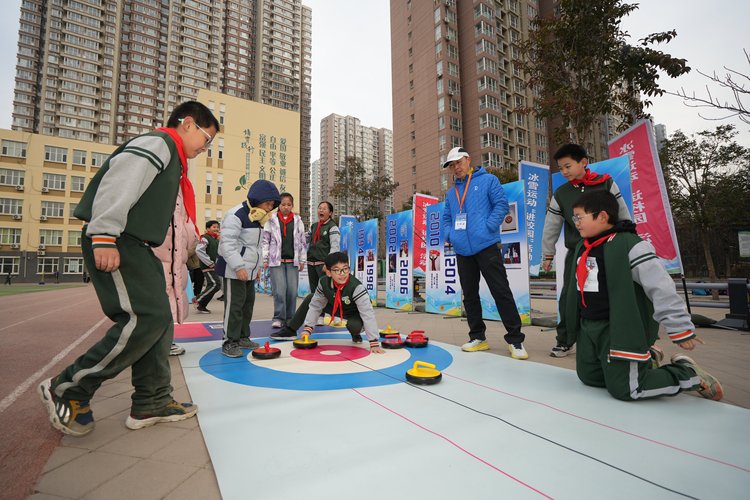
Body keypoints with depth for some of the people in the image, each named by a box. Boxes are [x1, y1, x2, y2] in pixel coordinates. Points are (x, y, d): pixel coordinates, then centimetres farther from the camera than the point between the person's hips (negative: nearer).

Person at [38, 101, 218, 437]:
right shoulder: (158, 142, -5)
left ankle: (151, 402, 14)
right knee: (146, 318, -15)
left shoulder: (171, 157, 25)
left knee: (159, 321, 6)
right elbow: (119, 180, -20)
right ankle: (67, 389, 3)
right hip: (114, 245, -10)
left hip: (133, 246, 10)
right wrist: (104, 236, -26)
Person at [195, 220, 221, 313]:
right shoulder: (205, 238, -10)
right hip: (207, 266, -9)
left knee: (211, 286, 9)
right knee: (215, 284, -17)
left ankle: (202, 306, 19)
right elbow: (199, 251, -22)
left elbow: (220, 252, 27)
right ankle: (198, 300, -3)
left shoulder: (217, 240, 16)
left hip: (215, 267, 9)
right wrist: (210, 263, -21)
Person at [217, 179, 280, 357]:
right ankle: (229, 342, 6)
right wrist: (238, 266, -27)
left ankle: (242, 337, 25)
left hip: (248, 270, 10)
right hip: (234, 270, -10)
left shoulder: (257, 217, 14)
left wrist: (256, 266, 19)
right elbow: (227, 243, -23)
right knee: (234, 305, -5)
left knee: (248, 303, 13)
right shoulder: (237, 214, -17)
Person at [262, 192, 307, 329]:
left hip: (292, 261, 2)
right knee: (279, 290, -8)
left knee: (292, 291, 2)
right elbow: (265, 241, 3)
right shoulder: (271, 220, 3)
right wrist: (264, 259, -1)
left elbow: (302, 242, 11)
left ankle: (290, 318, 16)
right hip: (276, 261, -2)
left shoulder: (298, 221, 9)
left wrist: (302, 260, 9)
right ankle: (278, 317, 5)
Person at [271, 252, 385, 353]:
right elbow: (315, 306, -10)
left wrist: (374, 343, -43)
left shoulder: (356, 287, -38)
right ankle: (290, 331, 13)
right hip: (336, 308, 5)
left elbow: (368, 314, -39)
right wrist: (307, 328, -17)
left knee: (353, 325, -37)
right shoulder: (324, 282, -22)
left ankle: (356, 334, 4)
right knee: (310, 298, -3)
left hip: (355, 313, -5)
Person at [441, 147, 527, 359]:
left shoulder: (487, 180, 5)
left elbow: (501, 204, -3)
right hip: (463, 250, 6)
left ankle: (515, 340, 4)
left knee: (501, 291, -5)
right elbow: (446, 218, 24)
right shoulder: (450, 193, 19)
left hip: (486, 246, -6)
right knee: (469, 295, 9)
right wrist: (449, 235, 5)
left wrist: (488, 227, -15)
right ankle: (478, 337, 21)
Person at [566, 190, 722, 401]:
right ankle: (642, 358, 34)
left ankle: (688, 373, 17)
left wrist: (680, 328, -17)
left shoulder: (629, 244, -19)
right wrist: (576, 324, 26)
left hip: (619, 330, -8)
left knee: (625, 389, -6)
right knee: (588, 377, 17)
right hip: (588, 328, 8)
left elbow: (661, 287, -20)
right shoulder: (581, 247, 8)